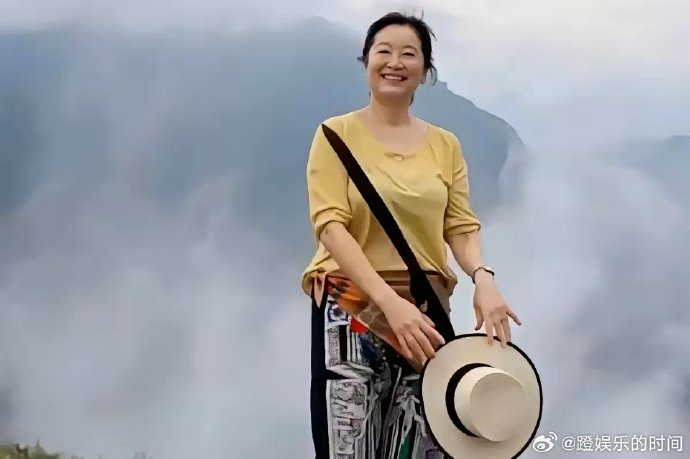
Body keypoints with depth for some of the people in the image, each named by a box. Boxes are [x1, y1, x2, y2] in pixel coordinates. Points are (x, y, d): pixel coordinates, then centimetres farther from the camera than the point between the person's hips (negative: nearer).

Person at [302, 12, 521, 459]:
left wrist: (482, 277, -18)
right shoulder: (337, 133, 1)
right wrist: (389, 301, -23)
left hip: (426, 312, 3)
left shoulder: (446, 144, 11)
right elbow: (330, 223, -10)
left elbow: (461, 225, 5)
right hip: (351, 310, -3)